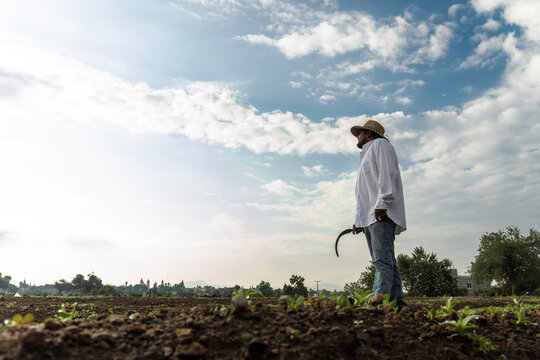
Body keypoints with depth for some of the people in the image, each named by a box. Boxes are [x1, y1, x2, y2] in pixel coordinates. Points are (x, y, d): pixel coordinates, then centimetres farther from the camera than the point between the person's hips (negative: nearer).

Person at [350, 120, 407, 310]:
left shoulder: (380, 144, 8)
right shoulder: (367, 155, 35)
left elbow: (387, 173, -11)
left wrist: (382, 203, -22)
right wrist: (359, 220, 22)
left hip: (383, 214, -9)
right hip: (370, 218, 9)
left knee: (382, 260, -21)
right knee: (387, 262, 3)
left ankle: (380, 297, -32)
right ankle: (398, 303, 3)